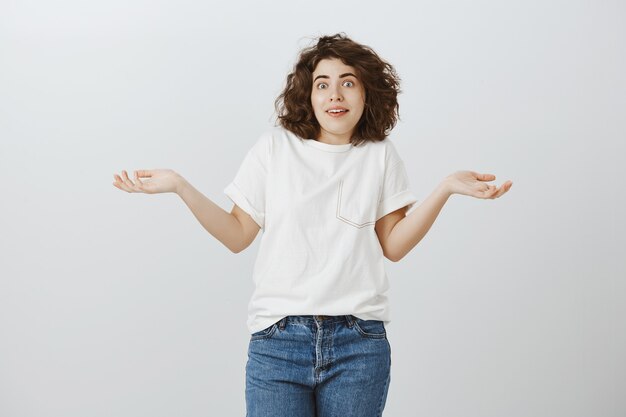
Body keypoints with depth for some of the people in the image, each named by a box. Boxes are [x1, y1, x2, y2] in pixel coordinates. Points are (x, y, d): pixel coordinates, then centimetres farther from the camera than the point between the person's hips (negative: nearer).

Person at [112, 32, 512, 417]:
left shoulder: (381, 155, 7)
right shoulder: (275, 147, 4)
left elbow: (393, 246, 5)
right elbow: (239, 236, 4)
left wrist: (445, 189, -5)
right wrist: (180, 186, -5)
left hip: (359, 342, 1)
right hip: (278, 339, -1)